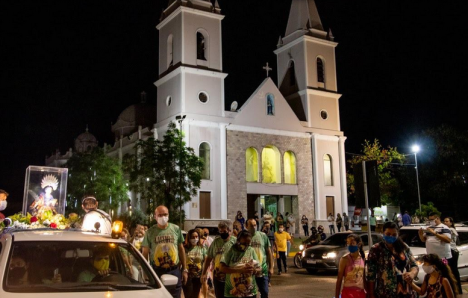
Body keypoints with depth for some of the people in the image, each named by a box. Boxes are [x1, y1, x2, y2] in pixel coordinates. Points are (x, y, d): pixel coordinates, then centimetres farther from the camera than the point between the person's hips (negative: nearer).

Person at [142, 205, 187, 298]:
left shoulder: (176, 229, 3)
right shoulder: (150, 232, -1)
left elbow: (181, 249, 9)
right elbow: (145, 253, 2)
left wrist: (185, 269, 7)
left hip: (175, 271, 1)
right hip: (157, 271, -1)